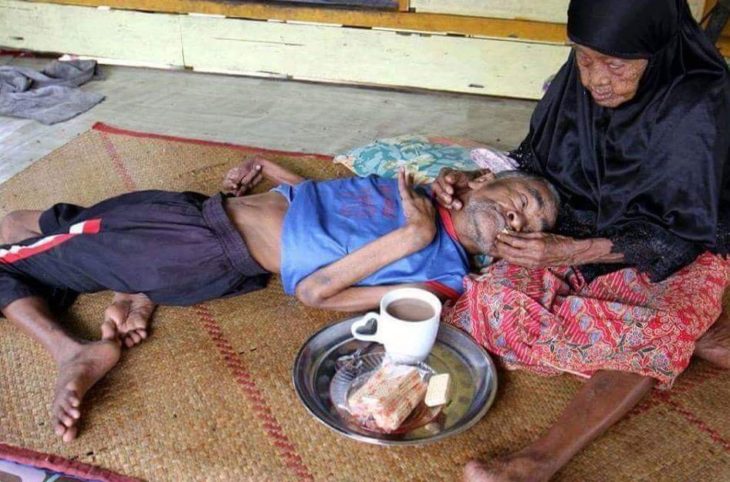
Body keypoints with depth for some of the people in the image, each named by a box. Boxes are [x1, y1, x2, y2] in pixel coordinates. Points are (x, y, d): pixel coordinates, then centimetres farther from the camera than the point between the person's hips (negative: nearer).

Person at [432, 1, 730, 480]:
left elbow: (680, 234, -19)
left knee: (668, 325, -36)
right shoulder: (575, 82, -9)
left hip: (675, 255, -4)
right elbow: (535, 166, 5)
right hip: (579, 237, 4)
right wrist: (477, 184, -15)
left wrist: (572, 252, -31)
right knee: (496, 296, -22)